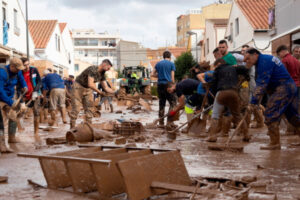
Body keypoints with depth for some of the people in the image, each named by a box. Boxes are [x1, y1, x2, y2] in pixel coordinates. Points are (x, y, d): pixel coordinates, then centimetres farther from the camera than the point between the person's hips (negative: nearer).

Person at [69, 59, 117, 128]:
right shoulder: (93, 69, -27)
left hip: (88, 89, 8)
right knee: (76, 108, -7)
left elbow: (106, 88, 1)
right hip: (78, 87, -8)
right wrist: (99, 92, -27)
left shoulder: (102, 74, -2)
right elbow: (90, 84, -36)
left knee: (89, 108, 2)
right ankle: (72, 128, -1)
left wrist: (115, 92, -15)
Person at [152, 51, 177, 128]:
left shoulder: (158, 63, 12)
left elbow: (153, 74, 12)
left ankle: (161, 123, 9)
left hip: (160, 85, 4)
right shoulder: (171, 64, 2)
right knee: (172, 103, 4)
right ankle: (169, 120, -7)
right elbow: (172, 77, 0)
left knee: (161, 104, 9)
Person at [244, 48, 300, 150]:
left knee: (270, 114, -10)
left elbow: (261, 84, -22)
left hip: (283, 89, -11)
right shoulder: (267, 58, 19)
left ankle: (275, 143, -6)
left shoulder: (264, 61, -14)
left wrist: (253, 102, -23)